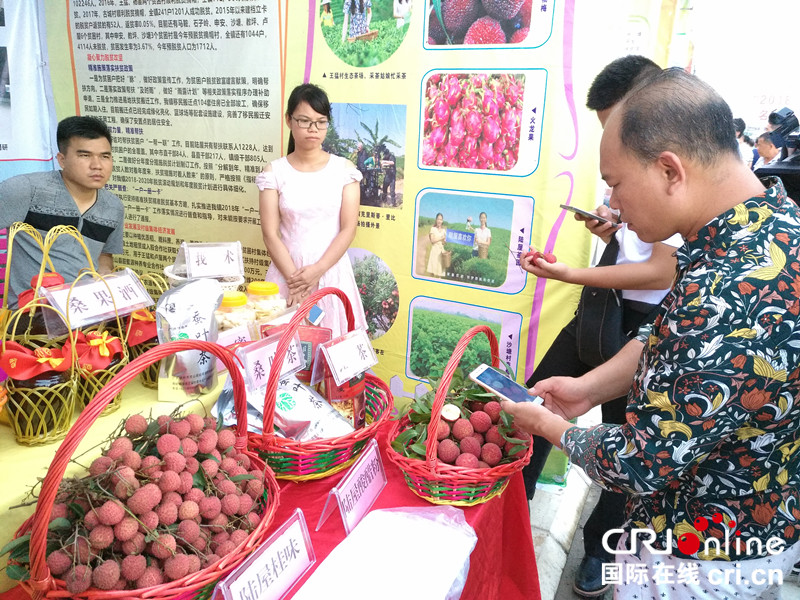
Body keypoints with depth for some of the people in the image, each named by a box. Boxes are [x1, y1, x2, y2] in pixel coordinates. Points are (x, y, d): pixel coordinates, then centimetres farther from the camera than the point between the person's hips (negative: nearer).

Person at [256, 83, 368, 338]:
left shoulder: (344, 169, 1)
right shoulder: (274, 172, 1)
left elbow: (348, 229, -4)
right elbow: (271, 234, -3)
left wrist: (317, 271, -12)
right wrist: (294, 277, -13)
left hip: (332, 272, 0)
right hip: (287, 272, 0)